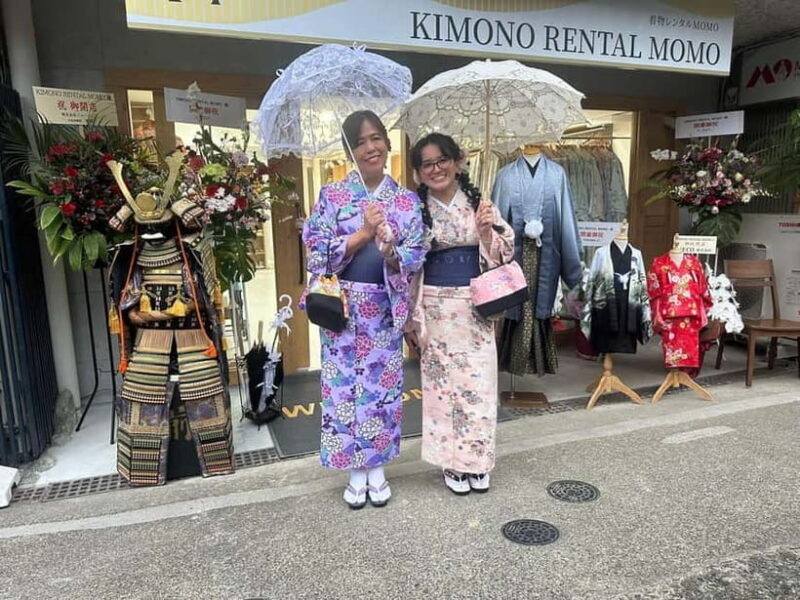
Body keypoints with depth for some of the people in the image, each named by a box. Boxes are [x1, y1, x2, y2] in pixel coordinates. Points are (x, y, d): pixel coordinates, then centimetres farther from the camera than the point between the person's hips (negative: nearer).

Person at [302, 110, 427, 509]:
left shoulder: (407, 200, 3)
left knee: (382, 385, 8)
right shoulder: (331, 196, 0)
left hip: (384, 309, 1)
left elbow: (416, 256, -2)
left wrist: (390, 252, -23)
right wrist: (363, 233, -17)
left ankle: (377, 469, 26)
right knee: (344, 386, 5)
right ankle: (356, 472, 23)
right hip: (342, 307, 0)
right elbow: (316, 252, -8)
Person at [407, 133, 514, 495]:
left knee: (477, 380, 5)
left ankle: (476, 460, 23)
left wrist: (486, 232, -15)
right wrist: (410, 318, 1)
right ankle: (451, 461, 23)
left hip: (474, 307, 1)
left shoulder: (479, 204, 3)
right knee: (443, 381, 6)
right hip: (436, 308, -1)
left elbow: (502, 255, 5)